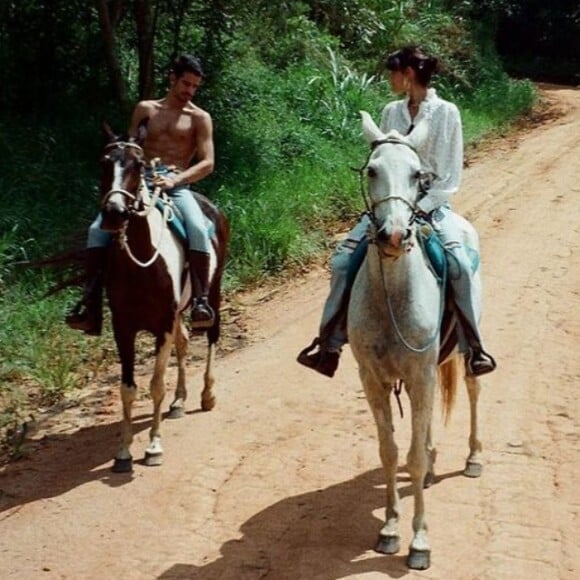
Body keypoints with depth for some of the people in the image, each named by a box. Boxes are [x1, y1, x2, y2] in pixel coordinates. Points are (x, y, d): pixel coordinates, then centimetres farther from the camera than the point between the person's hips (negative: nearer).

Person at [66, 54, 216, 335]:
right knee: (98, 229, -20)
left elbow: (207, 163, -1)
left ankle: (201, 300, -32)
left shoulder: (200, 118, 9)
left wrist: (175, 179, -17)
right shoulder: (146, 109, 17)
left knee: (198, 230, -34)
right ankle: (90, 304, -20)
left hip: (177, 187, -2)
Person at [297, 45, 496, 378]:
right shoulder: (392, 112, 7)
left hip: (432, 203, -4)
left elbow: (451, 176, -6)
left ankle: (474, 347, -15)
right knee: (343, 260, -12)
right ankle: (330, 344, -2)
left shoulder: (446, 113, -5)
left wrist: (421, 207, -15)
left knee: (460, 265, -28)